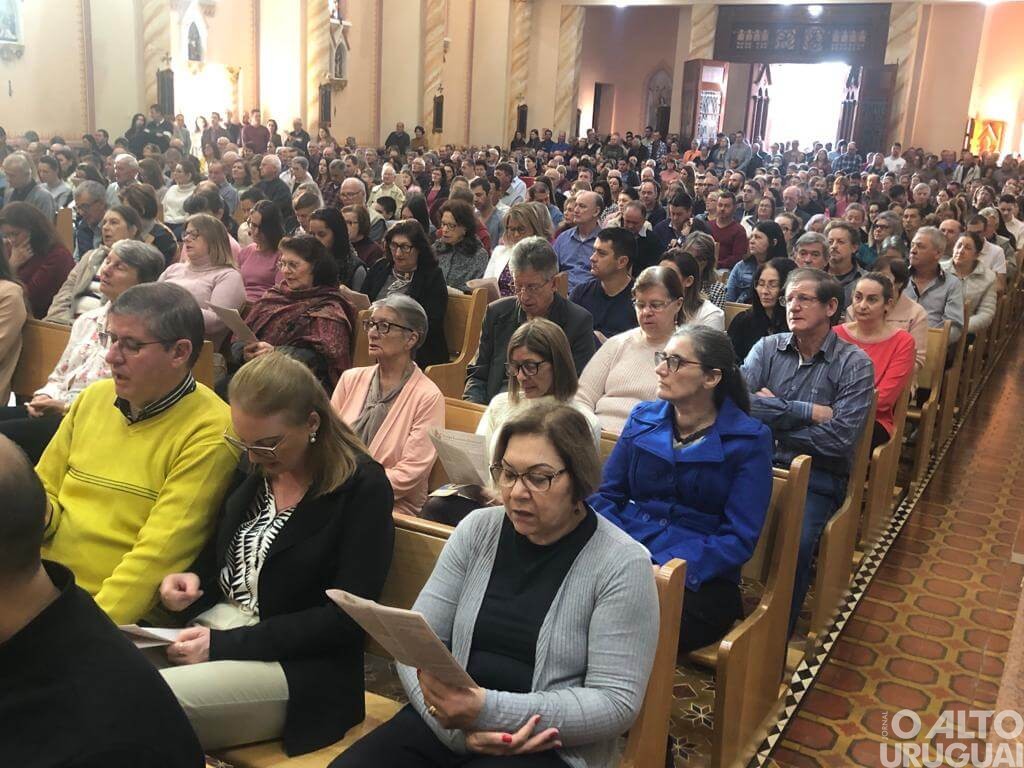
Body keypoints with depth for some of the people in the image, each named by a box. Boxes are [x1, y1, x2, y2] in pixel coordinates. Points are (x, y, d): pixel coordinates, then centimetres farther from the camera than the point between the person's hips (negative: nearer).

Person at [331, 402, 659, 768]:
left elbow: (616, 702, -12)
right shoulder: (478, 530, 3)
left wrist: (491, 711, -22)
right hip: (448, 727, 4)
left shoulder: (622, 563, -9)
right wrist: (458, 725, -17)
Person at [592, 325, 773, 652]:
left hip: (698, 576, -4)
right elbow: (607, 494, 9)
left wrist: (663, 572, -20)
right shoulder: (643, 417, 11)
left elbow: (739, 538, -7)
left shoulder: (749, 439, -1)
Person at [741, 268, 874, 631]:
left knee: (794, 543, -30)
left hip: (817, 477, -3)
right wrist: (807, 412, -12)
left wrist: (771, 417, -6)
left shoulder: (854, 363, -1)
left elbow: (841, 438, -12)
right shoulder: (768, 347, 9)